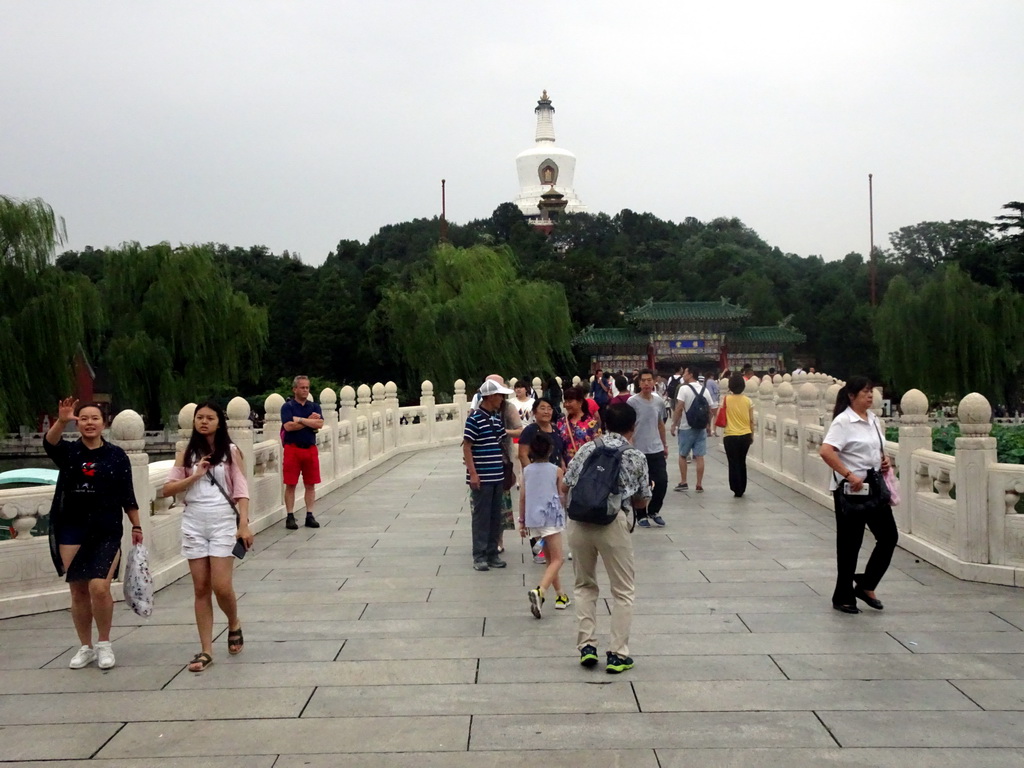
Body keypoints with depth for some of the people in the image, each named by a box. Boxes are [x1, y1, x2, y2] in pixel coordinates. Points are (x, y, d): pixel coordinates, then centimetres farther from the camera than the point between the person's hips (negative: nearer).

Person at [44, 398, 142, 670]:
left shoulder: (117, 455, 2)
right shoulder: (68, 451, 4)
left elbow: (127, 496, 6)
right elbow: (49, 443, -20)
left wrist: (137, 527, 5)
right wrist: (61, 421, -39)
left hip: (107, 533, -2)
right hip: (72, 533, 2)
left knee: (99, 588, -15)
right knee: (78, 592, 7)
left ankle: (104, 644, 6)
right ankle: (86, 647, 23)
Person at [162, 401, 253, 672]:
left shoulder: (231, 451, 1)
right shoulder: (186, 454, 8)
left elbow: (241, 490, -3)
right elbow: (167, 489, 3)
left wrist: (244, 524, -12)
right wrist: (195, 476, -9)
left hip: (223, 523, -3)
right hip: (193, 524, 3)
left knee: (221, 586, -7)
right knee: (201, 589, 5)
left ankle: (234, 625, 24)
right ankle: (206, 650, 10)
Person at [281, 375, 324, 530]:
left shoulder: (314, 406, 10)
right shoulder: (287, 406, -1)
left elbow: (319, 424, -6)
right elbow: (288, 426, -16)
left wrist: (300, 420, -12)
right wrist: (309, 421, -8)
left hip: (310, 448, 4)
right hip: (292, 448, -3)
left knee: (310, 485, 6)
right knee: (290, 485, 0)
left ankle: (309, 516, 13)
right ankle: (290, 517, 7)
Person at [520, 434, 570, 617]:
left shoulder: (527, 470, 5)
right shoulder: (556, 470, -4)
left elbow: (522, 498, 6)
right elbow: (563, 498, 1)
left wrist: (522, 521, 13)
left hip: (532, 520, 5)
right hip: (551, 518, -5)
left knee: (550, 558, 19)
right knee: (557, 559, -3)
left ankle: (560, 596, 23)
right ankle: (539, 591, -25)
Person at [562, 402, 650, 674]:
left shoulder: (587, 449, 11)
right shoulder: (636, 457, 8)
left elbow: (565, 487, 11)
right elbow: (641, 502, 13)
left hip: (579, 520, 2)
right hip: (613, 522, -2)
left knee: (584, 585, 20)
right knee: (623, 590, 11)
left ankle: (586, 646, 14)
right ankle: (617, 655, 10)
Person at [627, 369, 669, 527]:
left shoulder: (659, 402, 6)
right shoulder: (633, 402, -10)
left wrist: (665, 444, 21)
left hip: (657, 449, 4)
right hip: (638, 450, -4)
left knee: (662, 481, 1)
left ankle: (653, 511, 22)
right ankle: (641, 515, 18)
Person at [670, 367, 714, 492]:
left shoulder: (684, 388, -11)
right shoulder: (705, 390, 5)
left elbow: (679, 408, -16)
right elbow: (709, 410, 8)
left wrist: (674, 424, -9)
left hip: (686, 427, -4)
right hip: (701, 427, 4)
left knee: (682, 455, 11)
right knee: (699, 456, 4)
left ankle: (683, 483, 12)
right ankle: (699, 485, 5)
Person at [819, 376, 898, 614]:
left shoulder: (873, 419, 11)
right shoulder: (843, 421, -14)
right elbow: (826, 451, -26)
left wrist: (884, 460, 4)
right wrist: (849, 475, -29)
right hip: (850, 491, -8)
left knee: (889, 536, 6)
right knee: (849, 544, 3)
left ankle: (866, 585, 21)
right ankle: (843, 598, 16)